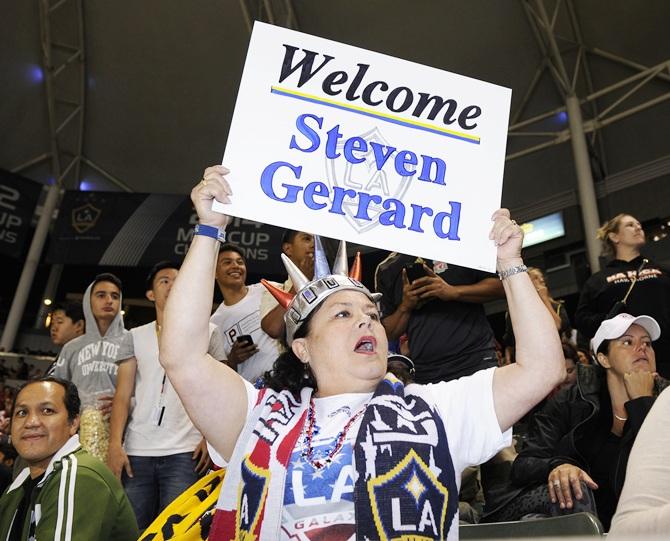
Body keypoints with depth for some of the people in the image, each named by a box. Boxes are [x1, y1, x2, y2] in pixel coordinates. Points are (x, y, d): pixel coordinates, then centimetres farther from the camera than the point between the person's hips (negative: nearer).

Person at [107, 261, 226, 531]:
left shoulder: (206, 332, 8)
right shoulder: (135, 337, 13)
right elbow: (122, 395, 6)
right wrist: (115, 444, -6)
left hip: (185, 452, -2)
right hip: (137, 452, 2)